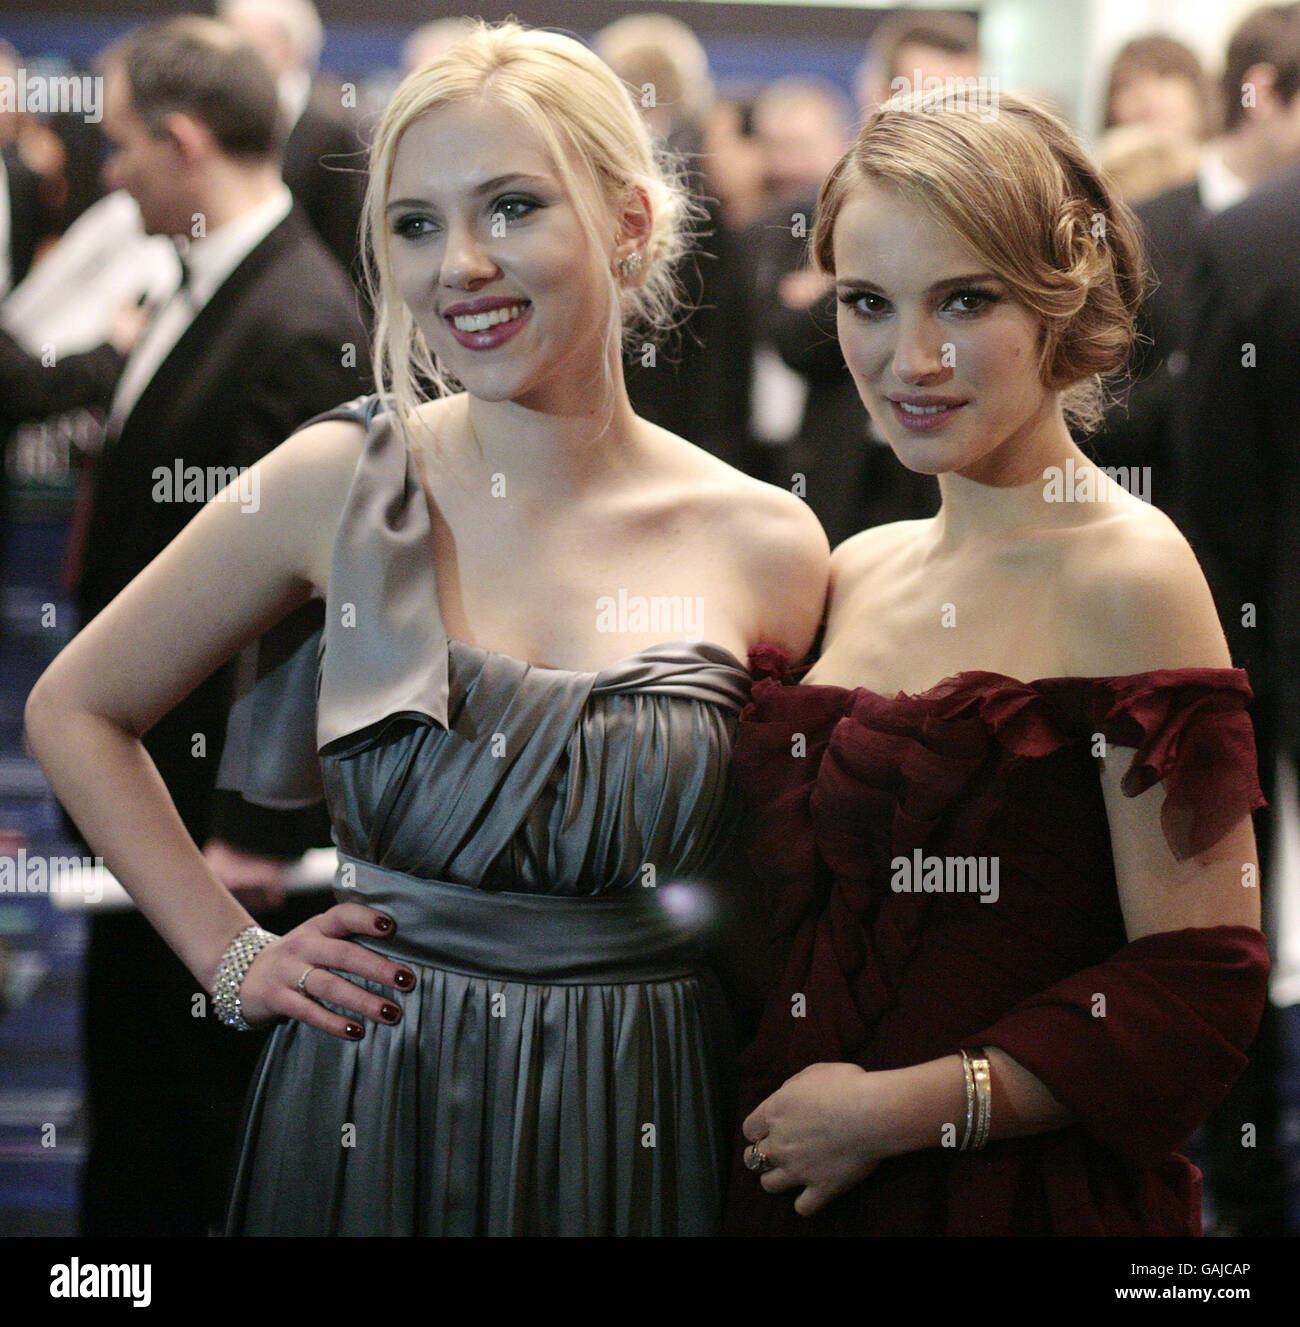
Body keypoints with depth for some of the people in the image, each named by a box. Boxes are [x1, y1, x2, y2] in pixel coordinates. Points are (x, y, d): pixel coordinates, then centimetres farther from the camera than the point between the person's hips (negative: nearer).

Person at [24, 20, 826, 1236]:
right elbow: (75, 711, 6)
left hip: (638, 1126, 0)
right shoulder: (339, 484, -5)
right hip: (366, 1120, 0)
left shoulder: (764, 548, -4)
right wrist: (231, 958, 2)